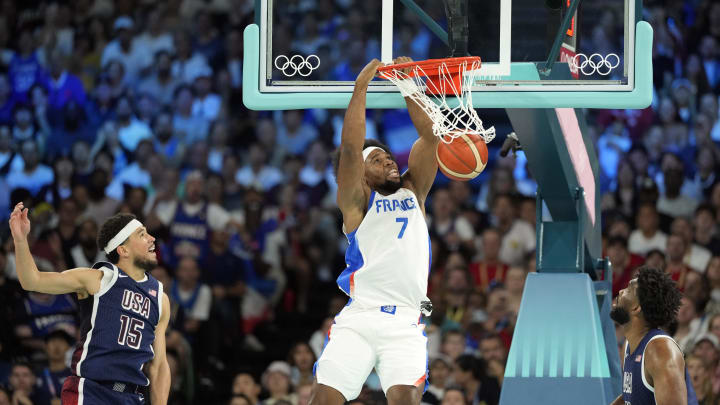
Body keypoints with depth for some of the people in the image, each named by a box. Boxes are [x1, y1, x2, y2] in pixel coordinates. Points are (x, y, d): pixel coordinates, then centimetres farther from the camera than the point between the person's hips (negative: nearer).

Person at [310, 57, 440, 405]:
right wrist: (361, 87, -8)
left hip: (405, 323, 2)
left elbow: (429, 136, 9)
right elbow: (350, 147, -7)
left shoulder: (413, 192, 19)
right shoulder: (356, 202, 8)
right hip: (359, 316, -2)